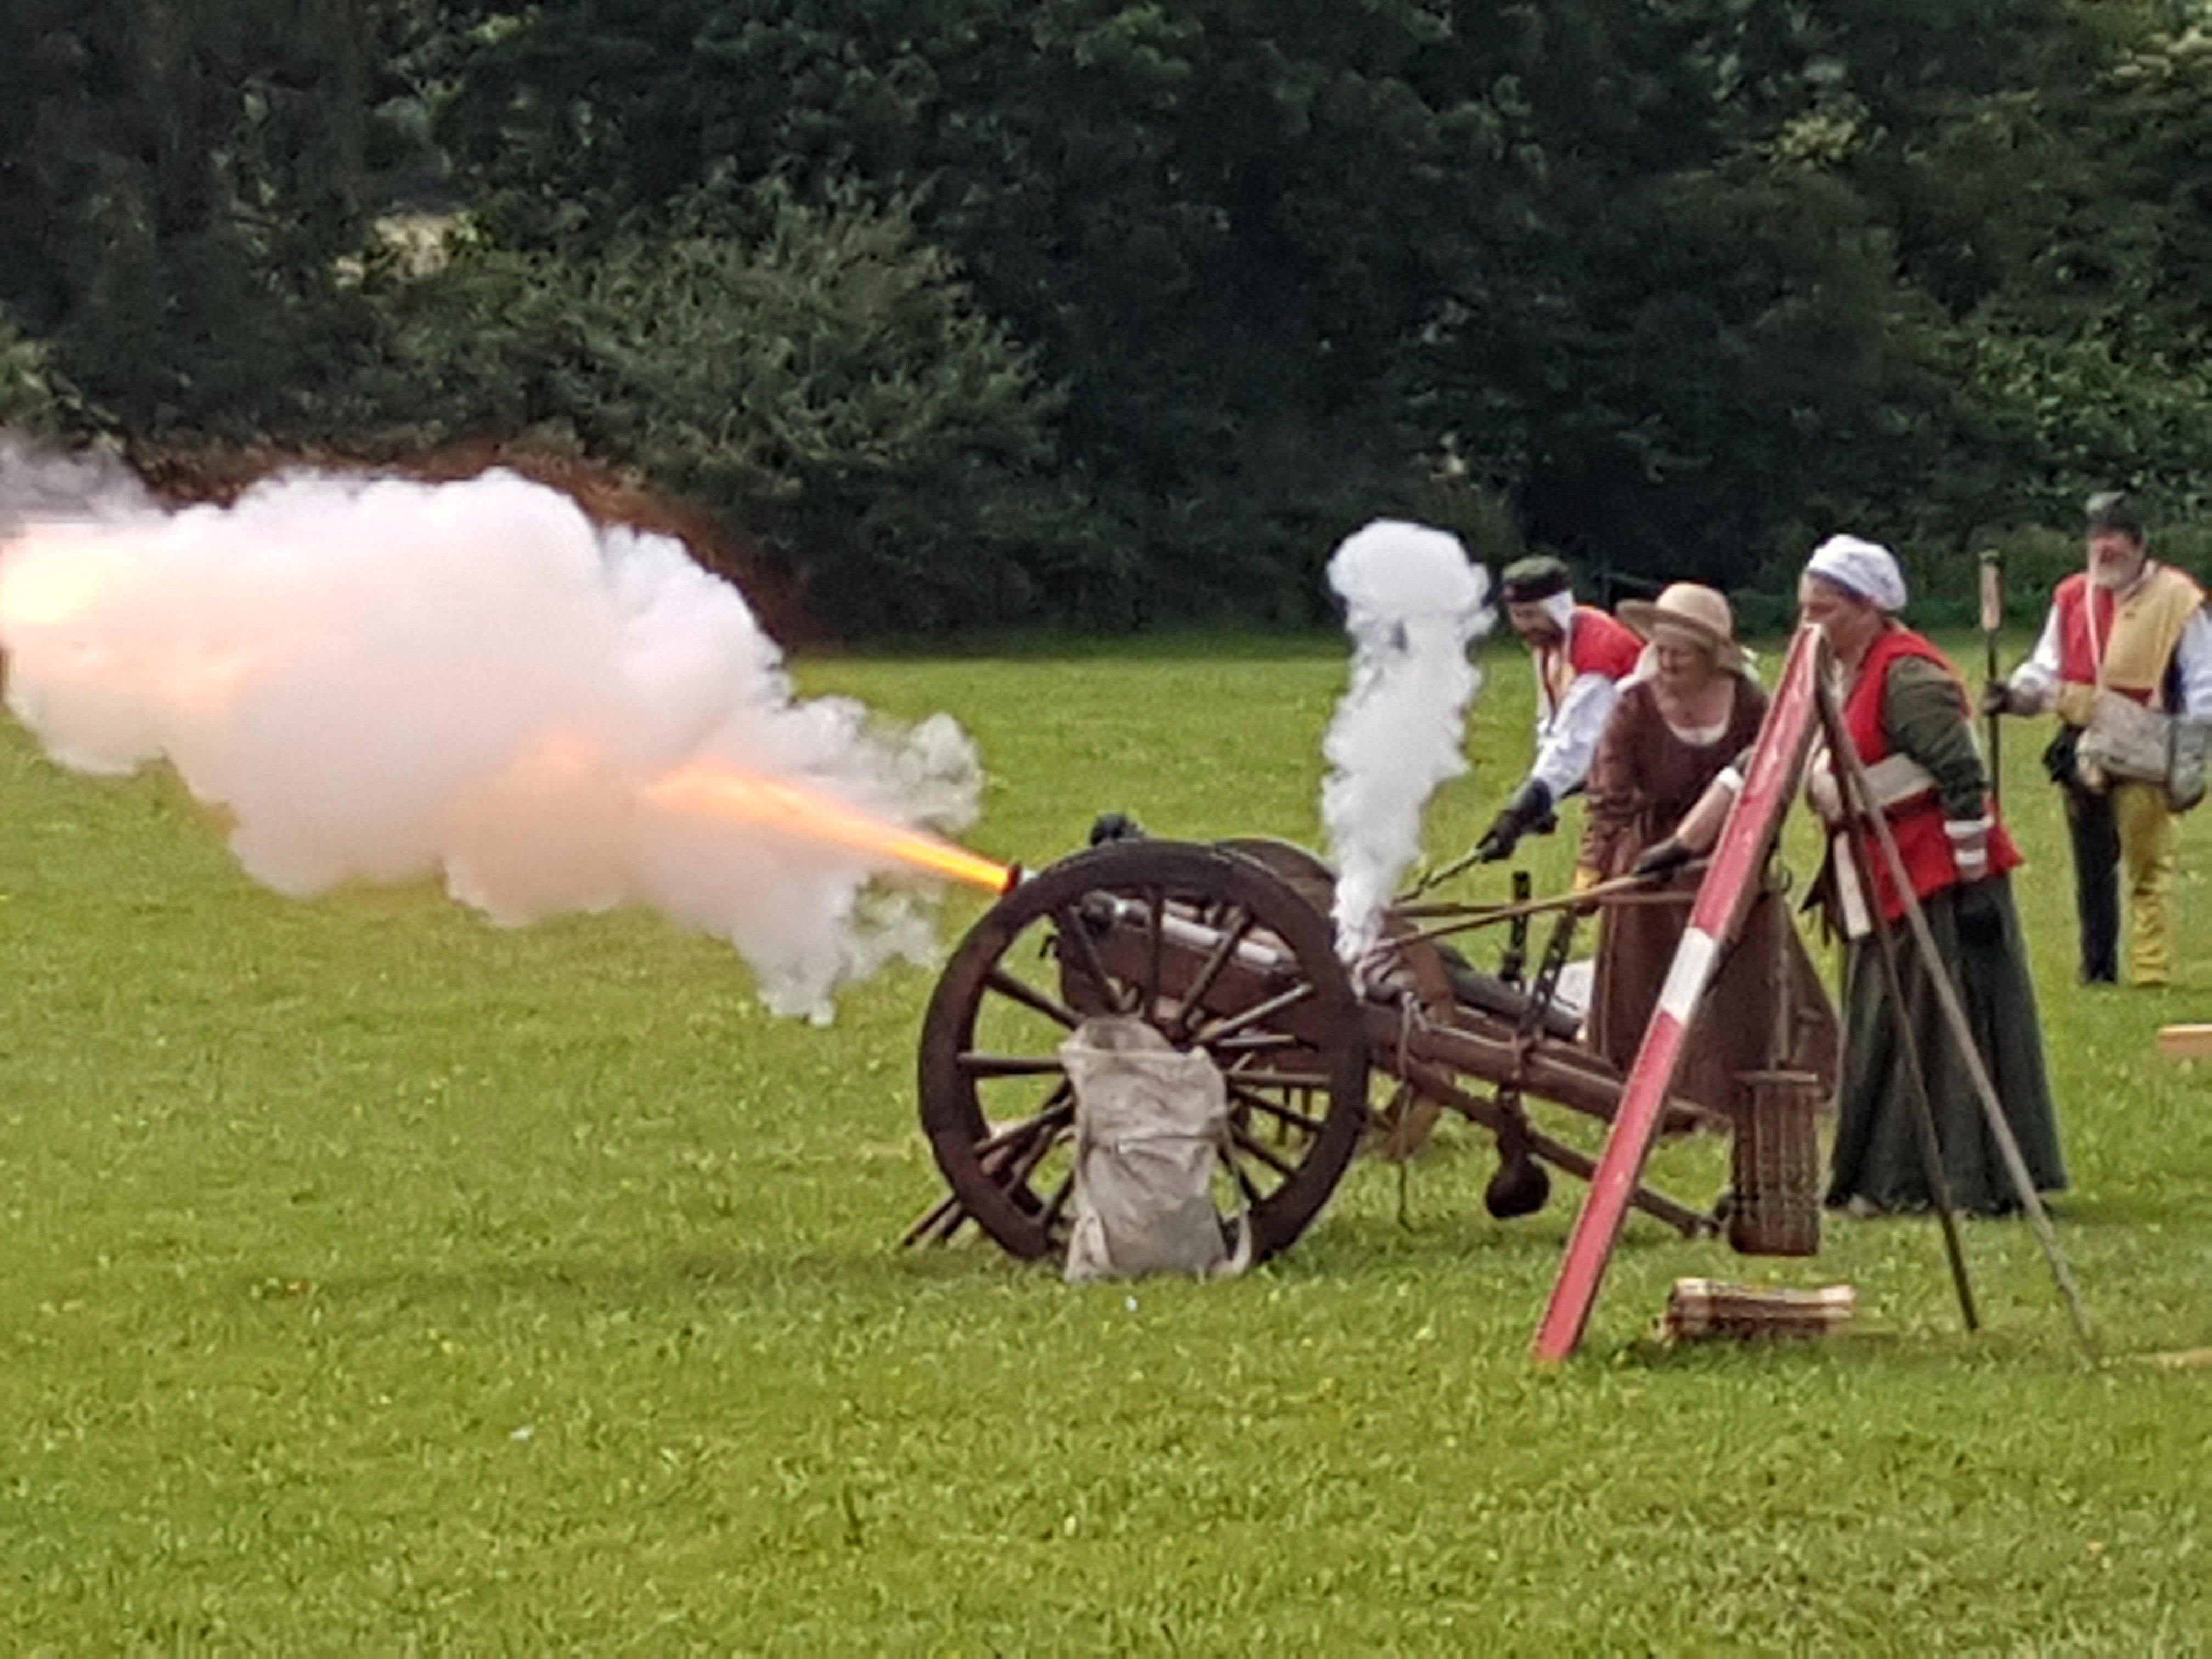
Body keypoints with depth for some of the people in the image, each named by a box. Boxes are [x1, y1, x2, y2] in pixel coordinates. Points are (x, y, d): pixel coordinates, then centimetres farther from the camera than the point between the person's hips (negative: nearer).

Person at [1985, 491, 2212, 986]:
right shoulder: (2072, 599, 11)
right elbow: (2047, 670, 16)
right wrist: (2016, 694, -6)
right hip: (2083, 754, 4)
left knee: (2148, 866, -5)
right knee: (2092, 869, 9)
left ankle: (2151, 972, -2)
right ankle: (2097, 969, 17)